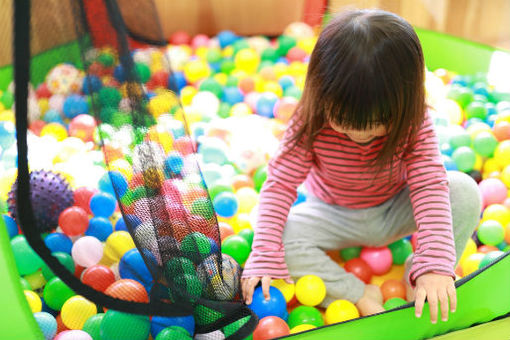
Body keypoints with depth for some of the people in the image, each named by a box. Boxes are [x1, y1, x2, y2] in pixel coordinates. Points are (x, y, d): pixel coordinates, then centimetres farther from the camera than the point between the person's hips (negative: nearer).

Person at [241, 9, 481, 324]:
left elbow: (430, 186, -27)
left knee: (464, 191, -24)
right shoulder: (312, 122, -26)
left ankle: (417, 277, -9)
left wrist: (435, 266, -38)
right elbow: (281, 183, -24)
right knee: (283, 237, -30)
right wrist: (264, 256, -33)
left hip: (393, 213, 1)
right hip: (335, 216, 0)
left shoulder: (413, 121, -24)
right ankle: (361, 296, -20)